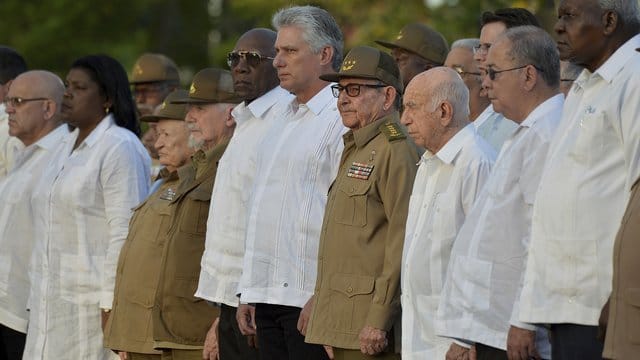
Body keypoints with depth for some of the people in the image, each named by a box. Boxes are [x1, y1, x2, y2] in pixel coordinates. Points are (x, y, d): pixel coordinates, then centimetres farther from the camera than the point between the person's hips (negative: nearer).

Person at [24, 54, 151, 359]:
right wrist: (36, 300, 20)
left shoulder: (120, 148, -10)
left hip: (92, 304, -8)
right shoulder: (66, 148, 19)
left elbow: (125, 234, -16)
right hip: (52, 306, 8)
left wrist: (112, 304, -20)